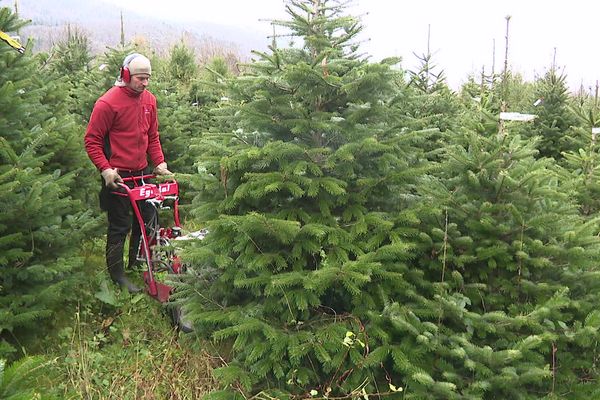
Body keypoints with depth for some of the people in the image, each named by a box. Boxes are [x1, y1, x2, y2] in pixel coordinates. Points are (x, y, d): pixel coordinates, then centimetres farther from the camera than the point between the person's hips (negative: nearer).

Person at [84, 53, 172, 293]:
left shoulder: (149, 100, 5)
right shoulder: (108, 103, -15)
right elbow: (92, 140, -11)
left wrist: (160, 163, 4)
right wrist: (105, 169, -19)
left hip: (142, 172, 7)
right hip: (118, 175, -7)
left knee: (147, 218, 15)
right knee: (120, 225, 1)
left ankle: (137, 263, 34)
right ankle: (117, 274, 17)